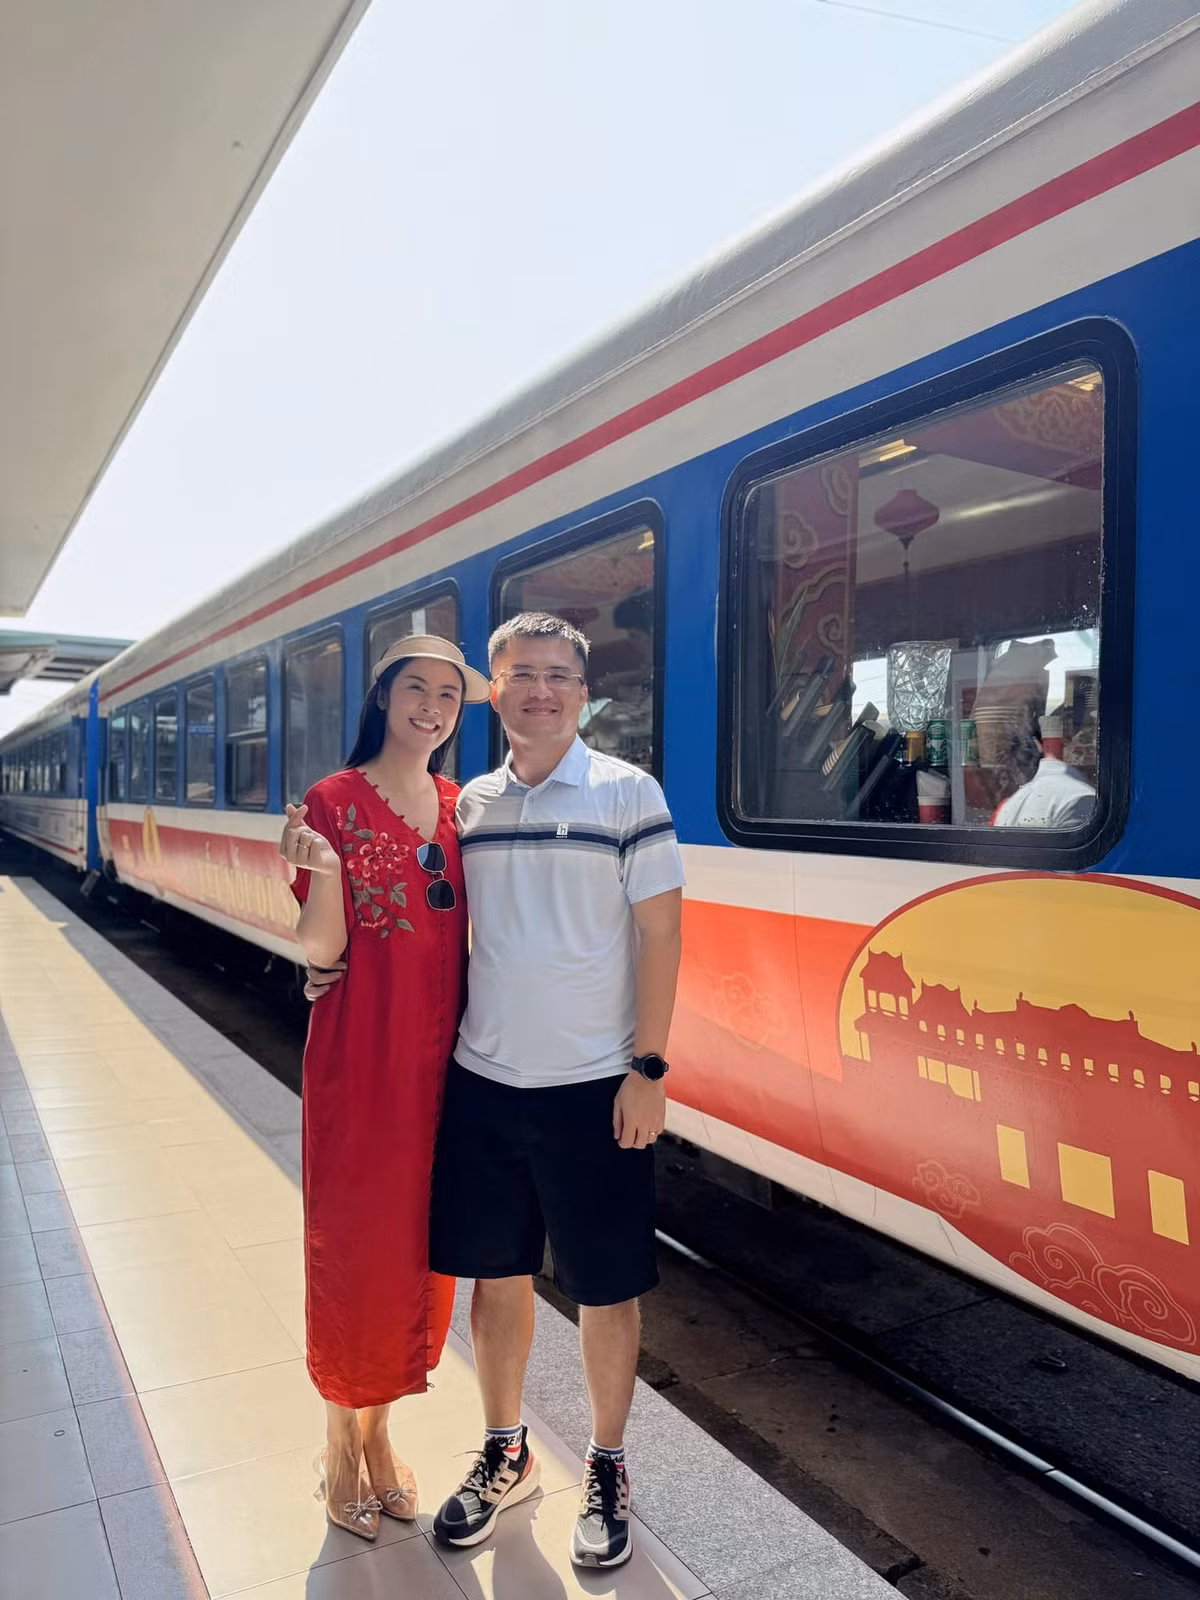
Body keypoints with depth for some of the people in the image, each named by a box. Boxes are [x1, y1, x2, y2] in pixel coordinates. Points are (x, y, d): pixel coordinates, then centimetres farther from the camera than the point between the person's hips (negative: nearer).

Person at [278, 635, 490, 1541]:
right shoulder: (336, 802, -7)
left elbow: (465, 925, 11)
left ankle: (379, 1429, 34)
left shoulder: (459, 805, 8)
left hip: (440, 1050, 5)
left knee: (420, 1241, 14)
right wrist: (325, 871, -29)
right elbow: (322, 947, -12)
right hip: (360, 1051, -5)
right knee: (354, 1240, 7)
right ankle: (341, 1444, 28)